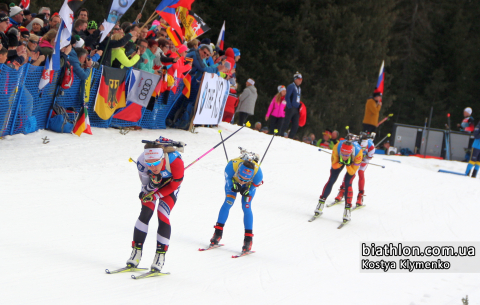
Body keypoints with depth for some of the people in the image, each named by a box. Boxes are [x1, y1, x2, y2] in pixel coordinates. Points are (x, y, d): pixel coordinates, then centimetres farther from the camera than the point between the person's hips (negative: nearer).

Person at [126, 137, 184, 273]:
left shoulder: (175, 161, -39)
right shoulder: (142, 161, -33)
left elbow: (174, 185, -22)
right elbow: (147, 186, -20)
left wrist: (156, 196, -27)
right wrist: (153, 183, -42)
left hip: (170, 184, -2)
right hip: (152, 182, 2)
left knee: (163, 217, -14)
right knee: (146, 213, -13)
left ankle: (160, 256, -7)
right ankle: (136, 252, -5)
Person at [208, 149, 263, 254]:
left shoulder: (257, 172, -40)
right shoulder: (232, 165, -42)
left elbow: (256, 184, -18)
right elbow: (227, 179, -22)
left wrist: (247, 192, -34)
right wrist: (233, 187, -40)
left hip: (249, 185, -1)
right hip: (233, 182, 1)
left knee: (246, 207, -12)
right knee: (228, 202, -12)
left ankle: (248, 238, -7)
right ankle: (218, 232, -2)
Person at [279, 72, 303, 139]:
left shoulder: (299, 88, 18)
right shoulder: (291, 86, -6)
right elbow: (287, 97, -13)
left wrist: (299, 107, 11)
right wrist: (290, 107, -17)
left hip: (296, 110, 8)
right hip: (291, 108, -8)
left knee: (295, 126, 2)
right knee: (286, 124, -8)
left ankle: (290, 138, 6)